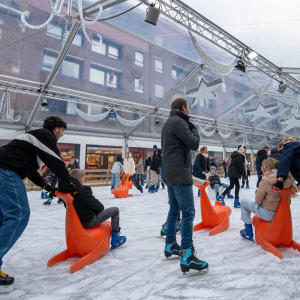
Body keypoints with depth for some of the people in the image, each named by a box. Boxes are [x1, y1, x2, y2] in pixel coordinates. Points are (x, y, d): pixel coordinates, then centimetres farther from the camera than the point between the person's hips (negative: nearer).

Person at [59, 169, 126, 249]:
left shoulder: (66, 189, 0)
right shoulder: (82, 190, -24)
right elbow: (96, 205, -20)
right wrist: (101, 207, 5)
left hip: (78, 221, 9)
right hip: (89, 222, -9)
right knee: (115, 210, 2)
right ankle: (116, 240, 12)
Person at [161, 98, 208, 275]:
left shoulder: (169, 122, 20)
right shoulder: (178, 121, -11)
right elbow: (194, 144, -14)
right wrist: (194, 128, 2)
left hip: (171, 174, 11)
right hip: (180, 174, -10)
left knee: (174, 210, 17)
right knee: (188, 213, -8)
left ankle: (171, 246, 28)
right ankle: (187, 256, -4)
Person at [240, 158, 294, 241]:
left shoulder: (266, 180, -23)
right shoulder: (287, 178, -5)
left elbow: (258, 201, -16)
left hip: (267, 213, -7)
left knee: (243, 202, 11)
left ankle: (248, 232, 17)